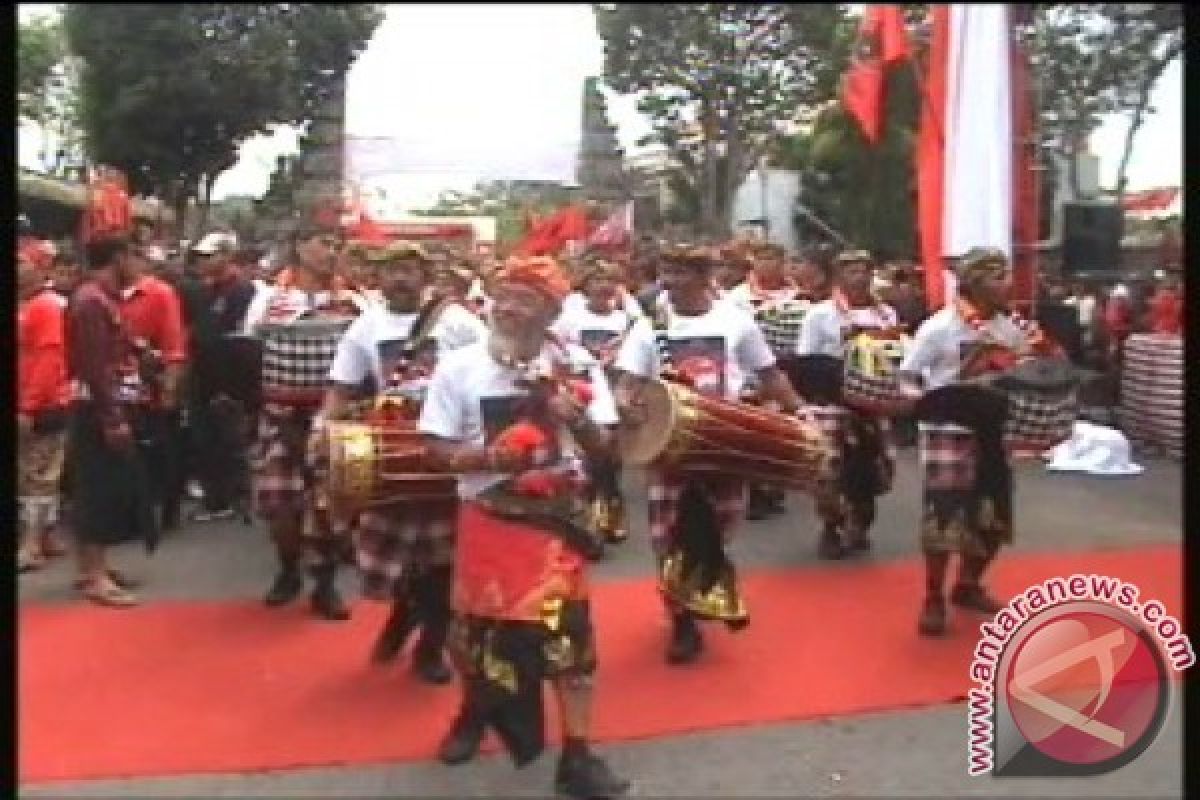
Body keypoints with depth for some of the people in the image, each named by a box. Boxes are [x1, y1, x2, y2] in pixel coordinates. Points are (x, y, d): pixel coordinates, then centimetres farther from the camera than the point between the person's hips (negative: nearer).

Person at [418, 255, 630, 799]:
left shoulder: (576, 366, -2)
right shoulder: (459, 366, -5)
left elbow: (602, 447, 1)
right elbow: (439, 449, -4)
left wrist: (575, 418, -20)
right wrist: (491, 455, -21)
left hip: (555, 516, 0)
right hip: (487, 517, 0)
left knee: (567, 628, -2)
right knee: (477, 621, 13)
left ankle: (577, 755, 9)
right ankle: (474, 711, 43)